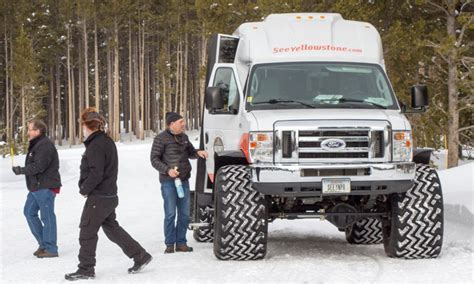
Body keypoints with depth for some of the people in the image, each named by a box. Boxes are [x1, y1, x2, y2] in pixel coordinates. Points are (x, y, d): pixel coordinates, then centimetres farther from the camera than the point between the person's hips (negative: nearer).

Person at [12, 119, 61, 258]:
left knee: (47, 217, -4)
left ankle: (51, 249, 2)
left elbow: (38, 166, -24)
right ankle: (43, 243, 21)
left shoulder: (45, 146, -18)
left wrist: (21, 170, -15)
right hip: (36, 187, 11)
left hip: (45, 187, -11)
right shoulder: (36, 144, 16)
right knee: (29, 212, 13)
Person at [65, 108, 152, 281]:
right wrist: (85, 186, 9)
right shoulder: (107, 141, 11)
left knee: (87, 232, 1)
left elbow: (96, 174, -24)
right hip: (110, 195, 10)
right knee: (112, 228, 19)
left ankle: (86, 270, 8)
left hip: (98, 197, -10)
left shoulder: (95, 146, -19)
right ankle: (140, 256, 19)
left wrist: (84, 189, -9)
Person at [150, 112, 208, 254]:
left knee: (185, 213, 7)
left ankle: (181, 243, 15)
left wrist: (198, 153, 3)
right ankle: (169, 244, 3)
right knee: (170, 213, -6)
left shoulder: (184, 137, 12)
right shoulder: (161, 138, -7)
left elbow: (190, 152, 26)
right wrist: (167, 170, -20)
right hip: (168, 181, -6)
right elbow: (154, 159, -7)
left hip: (184, 180, 6)